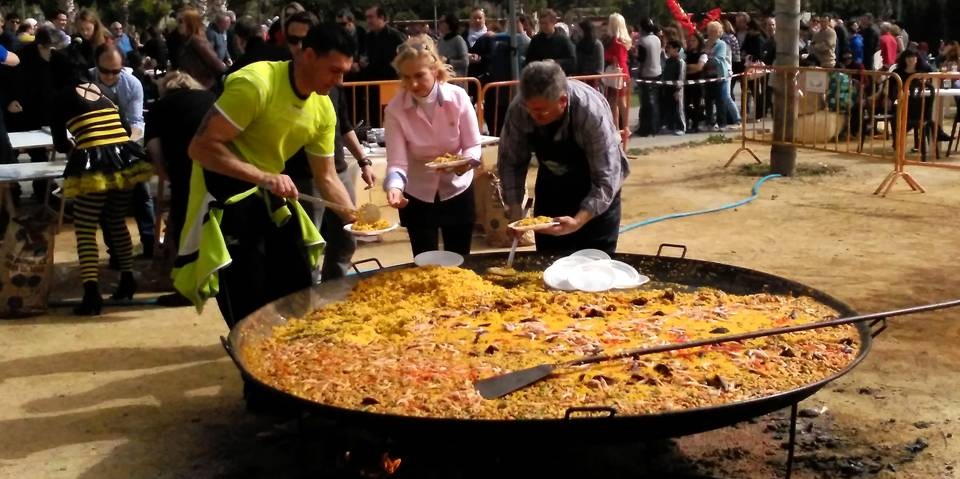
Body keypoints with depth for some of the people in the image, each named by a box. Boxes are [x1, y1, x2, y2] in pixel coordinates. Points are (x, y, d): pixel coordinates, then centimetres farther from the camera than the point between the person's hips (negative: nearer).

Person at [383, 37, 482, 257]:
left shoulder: (458, 97, -17)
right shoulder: (395, 109, -18)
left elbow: (473, 146, -13)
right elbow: (396, 160, -22)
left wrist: (467, 162, -35)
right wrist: (394, 187, -42)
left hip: (457, 191, 0)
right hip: (417, 197, 0)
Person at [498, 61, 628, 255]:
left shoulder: (592, 113, -34)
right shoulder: (519, 108, -24)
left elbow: (606, 179, -31)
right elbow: (511, 162, -13)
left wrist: (578, 221, -43)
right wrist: (515, 212, -22)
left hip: (596, 191, -3)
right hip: (551, 186, 3)